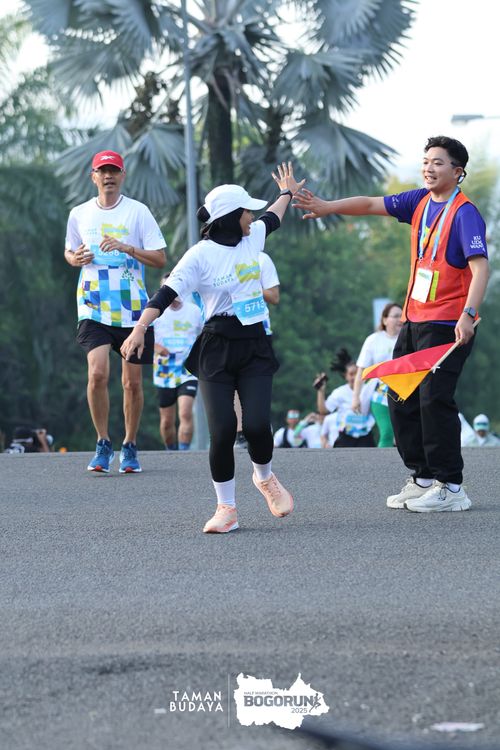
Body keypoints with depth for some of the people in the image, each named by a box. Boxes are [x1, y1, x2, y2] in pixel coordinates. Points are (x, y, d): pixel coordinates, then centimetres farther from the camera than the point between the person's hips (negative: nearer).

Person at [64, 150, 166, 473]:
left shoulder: (138, 211, -2)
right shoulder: (79, 214, 7)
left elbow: (160, 259, -4)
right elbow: (69, 251, 23)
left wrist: (127, 247, -19)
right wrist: (75, 258, -1)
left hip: (133, 310, -1)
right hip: (93, 309, 1)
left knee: (132, 382, 4)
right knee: (98, 374, -17)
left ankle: (130, 447, 21)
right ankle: (103, 444, -3)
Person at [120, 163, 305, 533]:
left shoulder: (252, 238, 8)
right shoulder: (201, 255, -10)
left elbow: (272, 219, 31)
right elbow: (167, 294, -16)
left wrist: (287, 193, 50)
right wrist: (140, 329, -29)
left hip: (255, 348, 4)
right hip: (216, 350, -4)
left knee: (257, 425, -12)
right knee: (223, 430, -11)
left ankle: (265, 477, 20)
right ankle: (226, 508, 4)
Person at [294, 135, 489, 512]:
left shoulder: (465, 214, -14)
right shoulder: (421, 201, 9)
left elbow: (480, 268, -22)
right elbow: (371, 204, 15)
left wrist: (467, 315, -33)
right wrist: (328, 206, 3)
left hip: (447, 325, -9)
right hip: (415, 321, 9)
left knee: (435, 399, -14)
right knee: (402, 397, 11)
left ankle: (450, 488, -8)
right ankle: (424, 478, 20)